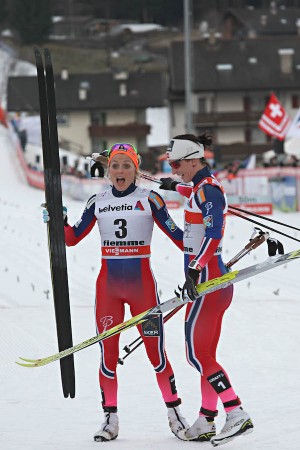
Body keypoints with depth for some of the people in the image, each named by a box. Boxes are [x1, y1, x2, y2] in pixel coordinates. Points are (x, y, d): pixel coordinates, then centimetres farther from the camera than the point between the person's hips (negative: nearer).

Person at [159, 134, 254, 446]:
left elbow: (213, 234, -25)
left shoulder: (207, 189, -15)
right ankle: (205, 424, 11)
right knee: (204, 353, 9)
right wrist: (175, 187, 49)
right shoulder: (201, 187, 13)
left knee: (197, 353, -10)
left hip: (207, 279, -10)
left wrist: (195, 270, -29)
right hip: (213, 279, 10)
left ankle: (238, 415, -15)